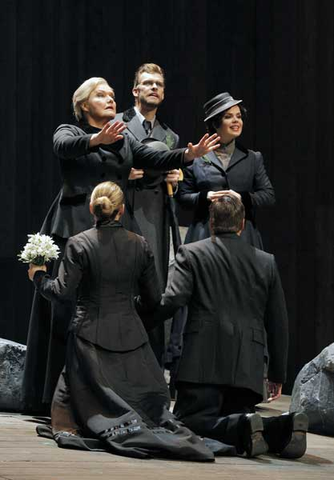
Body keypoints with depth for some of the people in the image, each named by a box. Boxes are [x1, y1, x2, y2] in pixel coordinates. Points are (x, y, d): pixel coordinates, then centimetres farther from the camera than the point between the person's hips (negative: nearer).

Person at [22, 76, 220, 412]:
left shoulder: (123, 141, 23)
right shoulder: (69, 132, 7)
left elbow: (157, 160, 10)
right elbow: (64, 146, -17)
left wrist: (189, 154, -9)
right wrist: (97, 139, -37)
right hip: (76, 228, -5)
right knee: (70, 309, -9)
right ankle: (57, 394, -6)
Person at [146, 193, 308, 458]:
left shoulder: (192, 254, 3)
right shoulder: (266, 262, 14)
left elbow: (171, 301, -9)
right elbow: (278, 324, 15)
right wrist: (278, 374, 22)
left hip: (205, 363, -4)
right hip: (248, 370, 4)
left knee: (189, 421, -3)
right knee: (232, 420, 13)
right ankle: (280, 428, -18)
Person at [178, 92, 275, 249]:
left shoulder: (252, 158, 14)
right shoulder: (196, 158, 9)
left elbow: (269, 195, 7)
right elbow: (183, 196, 8)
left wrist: (241, 198, -9)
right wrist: (205, 197, -11)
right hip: (205, 234, -1)